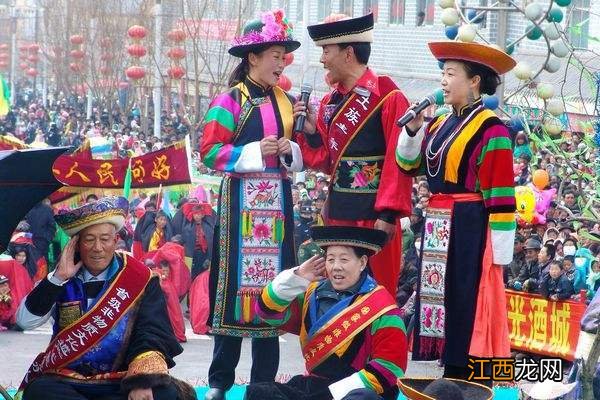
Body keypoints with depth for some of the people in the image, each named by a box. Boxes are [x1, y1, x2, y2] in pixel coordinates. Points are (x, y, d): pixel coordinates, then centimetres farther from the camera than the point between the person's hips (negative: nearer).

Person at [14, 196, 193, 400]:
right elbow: (26, 321, 0)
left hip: (123, 381, -1)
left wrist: (142, 382, -26)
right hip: (67, 381, 1)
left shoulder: (140, 280, 2)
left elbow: (152, 337, -8)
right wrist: (58, 277, -10)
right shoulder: (60, 280, 10)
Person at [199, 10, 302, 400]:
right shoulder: (230, 101, -5)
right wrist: (254, 152, -18)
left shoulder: (287, 102, 12)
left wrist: (290, 150, -3)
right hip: (241, 201, -5)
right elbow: (210, 152, -10)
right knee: (236, 281, -6)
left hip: (277, 201, 5)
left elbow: (302, 157, 19)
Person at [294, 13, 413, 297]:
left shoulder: (388, 98, -10)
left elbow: (399, 161, -14)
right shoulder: (331, 101, 13)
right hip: (337, 211, 7)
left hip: (373, 214, -7)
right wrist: (311, 131, -2)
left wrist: (389, 214, -18)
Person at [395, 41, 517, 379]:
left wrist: (499, 252, -16)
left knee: (466, 306, -6)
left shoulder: (490, 130, -13)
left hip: (469, 231, -8)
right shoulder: (440, 124, 11)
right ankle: (448, 382, 17)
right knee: (439, 299, 10)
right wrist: (413, 129, 0)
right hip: (437, 230, 8)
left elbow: (501, 195, -14)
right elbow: (409, 165, 17)